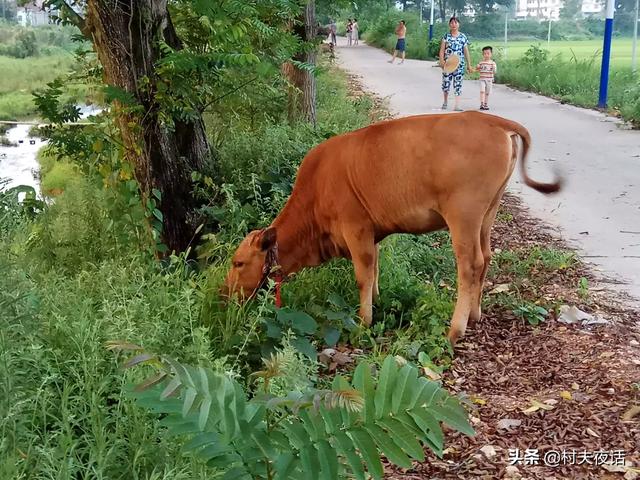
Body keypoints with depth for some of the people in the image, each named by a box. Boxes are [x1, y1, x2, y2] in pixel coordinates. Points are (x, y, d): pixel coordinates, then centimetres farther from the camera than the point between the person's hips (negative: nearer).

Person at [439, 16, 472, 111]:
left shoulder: (463, 37, 6)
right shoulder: (446, 37, 4)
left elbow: (466, 51, 9)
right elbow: (442, 50, 1)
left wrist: (469, 64, 9)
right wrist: (441, 60, -14)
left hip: (460, 64, 0)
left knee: (458, 84, -4)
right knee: (446, 83, 5)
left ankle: (457, 105, -5)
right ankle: (445, 102, 27)